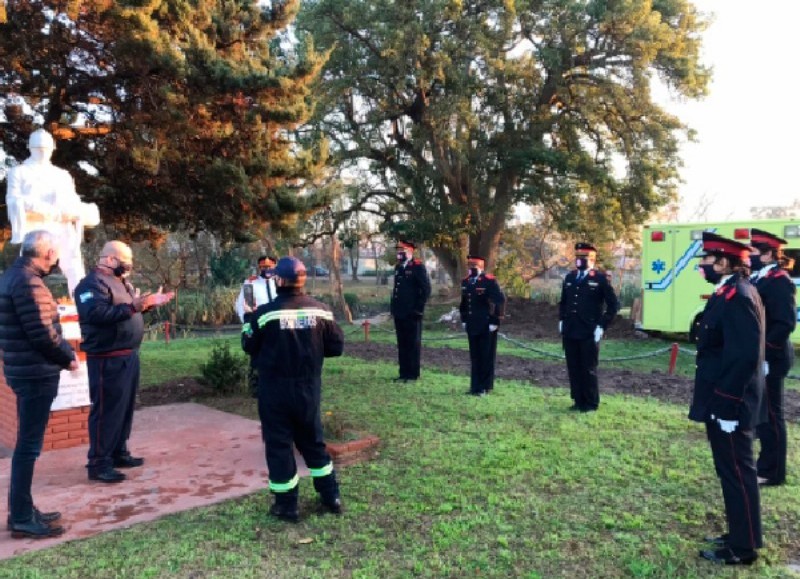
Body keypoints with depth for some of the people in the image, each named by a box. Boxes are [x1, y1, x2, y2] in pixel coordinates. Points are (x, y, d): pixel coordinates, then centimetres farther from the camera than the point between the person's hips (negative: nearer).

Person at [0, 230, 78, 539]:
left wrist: (66, 351, 9)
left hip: (26, 371, 10)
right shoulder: (28, 282, -20)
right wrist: (68, 359, -7)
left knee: (27, 444, 17)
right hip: (36, 374, -10)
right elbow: (42, 334, -23)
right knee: (28, 446, -2)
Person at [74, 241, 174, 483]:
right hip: (108, 359, -10)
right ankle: (98, 463, 3)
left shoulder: (120, 281, 18)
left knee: (125, 407, 16)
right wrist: (132, 306, -33)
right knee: (106, 410, -5)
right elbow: (96, 314, -29)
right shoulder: (93, 283, -14)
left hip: (128, 355, 10)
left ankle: (119, 453, 27)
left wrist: (151, 302, 13)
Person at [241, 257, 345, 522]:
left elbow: (249, 347, -1)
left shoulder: (265, 313, -13)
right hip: (309, 389, 4)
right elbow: (336, 347, 0)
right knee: (313, 441, 18)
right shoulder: (320, 310, -4)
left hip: (275, 391, -3)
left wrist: (248, 320, 14)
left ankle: (287, 506, 16)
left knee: (279, 445, 9)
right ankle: (331, 497, 26)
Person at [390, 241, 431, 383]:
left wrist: (419, 308, -14)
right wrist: (394, 307, 14)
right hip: (399, 312, 8)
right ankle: (404, 373, 18)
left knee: (413, 343, 1)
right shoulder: (398, 267, 15)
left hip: (411, 313, -8)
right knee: (402, 344, 11)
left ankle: (413, 374, 7)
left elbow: (426, 289, -13)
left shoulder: (418, 267, -9)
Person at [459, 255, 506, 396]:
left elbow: (500, 301, -15)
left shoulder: (490, 281, -12)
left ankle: (485, 387, 10)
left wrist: (495, 322, -15)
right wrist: (464, 320, 16)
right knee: (474, 357, 12)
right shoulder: (465, 282, 9)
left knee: (486, 357, 2)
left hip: (486, 327, -6)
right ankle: (475, 386, 21)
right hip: (472, 326, 6)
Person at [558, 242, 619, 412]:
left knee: (589, 369, 3)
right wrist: (561, 320, 11)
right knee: (573, 368, 9)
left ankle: (591, 403, 15)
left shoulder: (600, 278, -5)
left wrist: (602, 326, -9)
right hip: (569, 332, 5)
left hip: (589, 333, -5)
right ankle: (578, 401, 21)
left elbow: (614, 305, -5)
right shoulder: (569, 277, 11)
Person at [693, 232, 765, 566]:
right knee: (731, 472, 19)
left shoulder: (737, 296, -20)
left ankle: (743, 548, 15)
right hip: (723, 401, 10)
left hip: (729, 405, -10)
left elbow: (745, 357, -25)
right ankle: (739, 534, 32)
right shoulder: (729, 293, 11)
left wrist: (725, 405, -22)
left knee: (737, 473, 2)